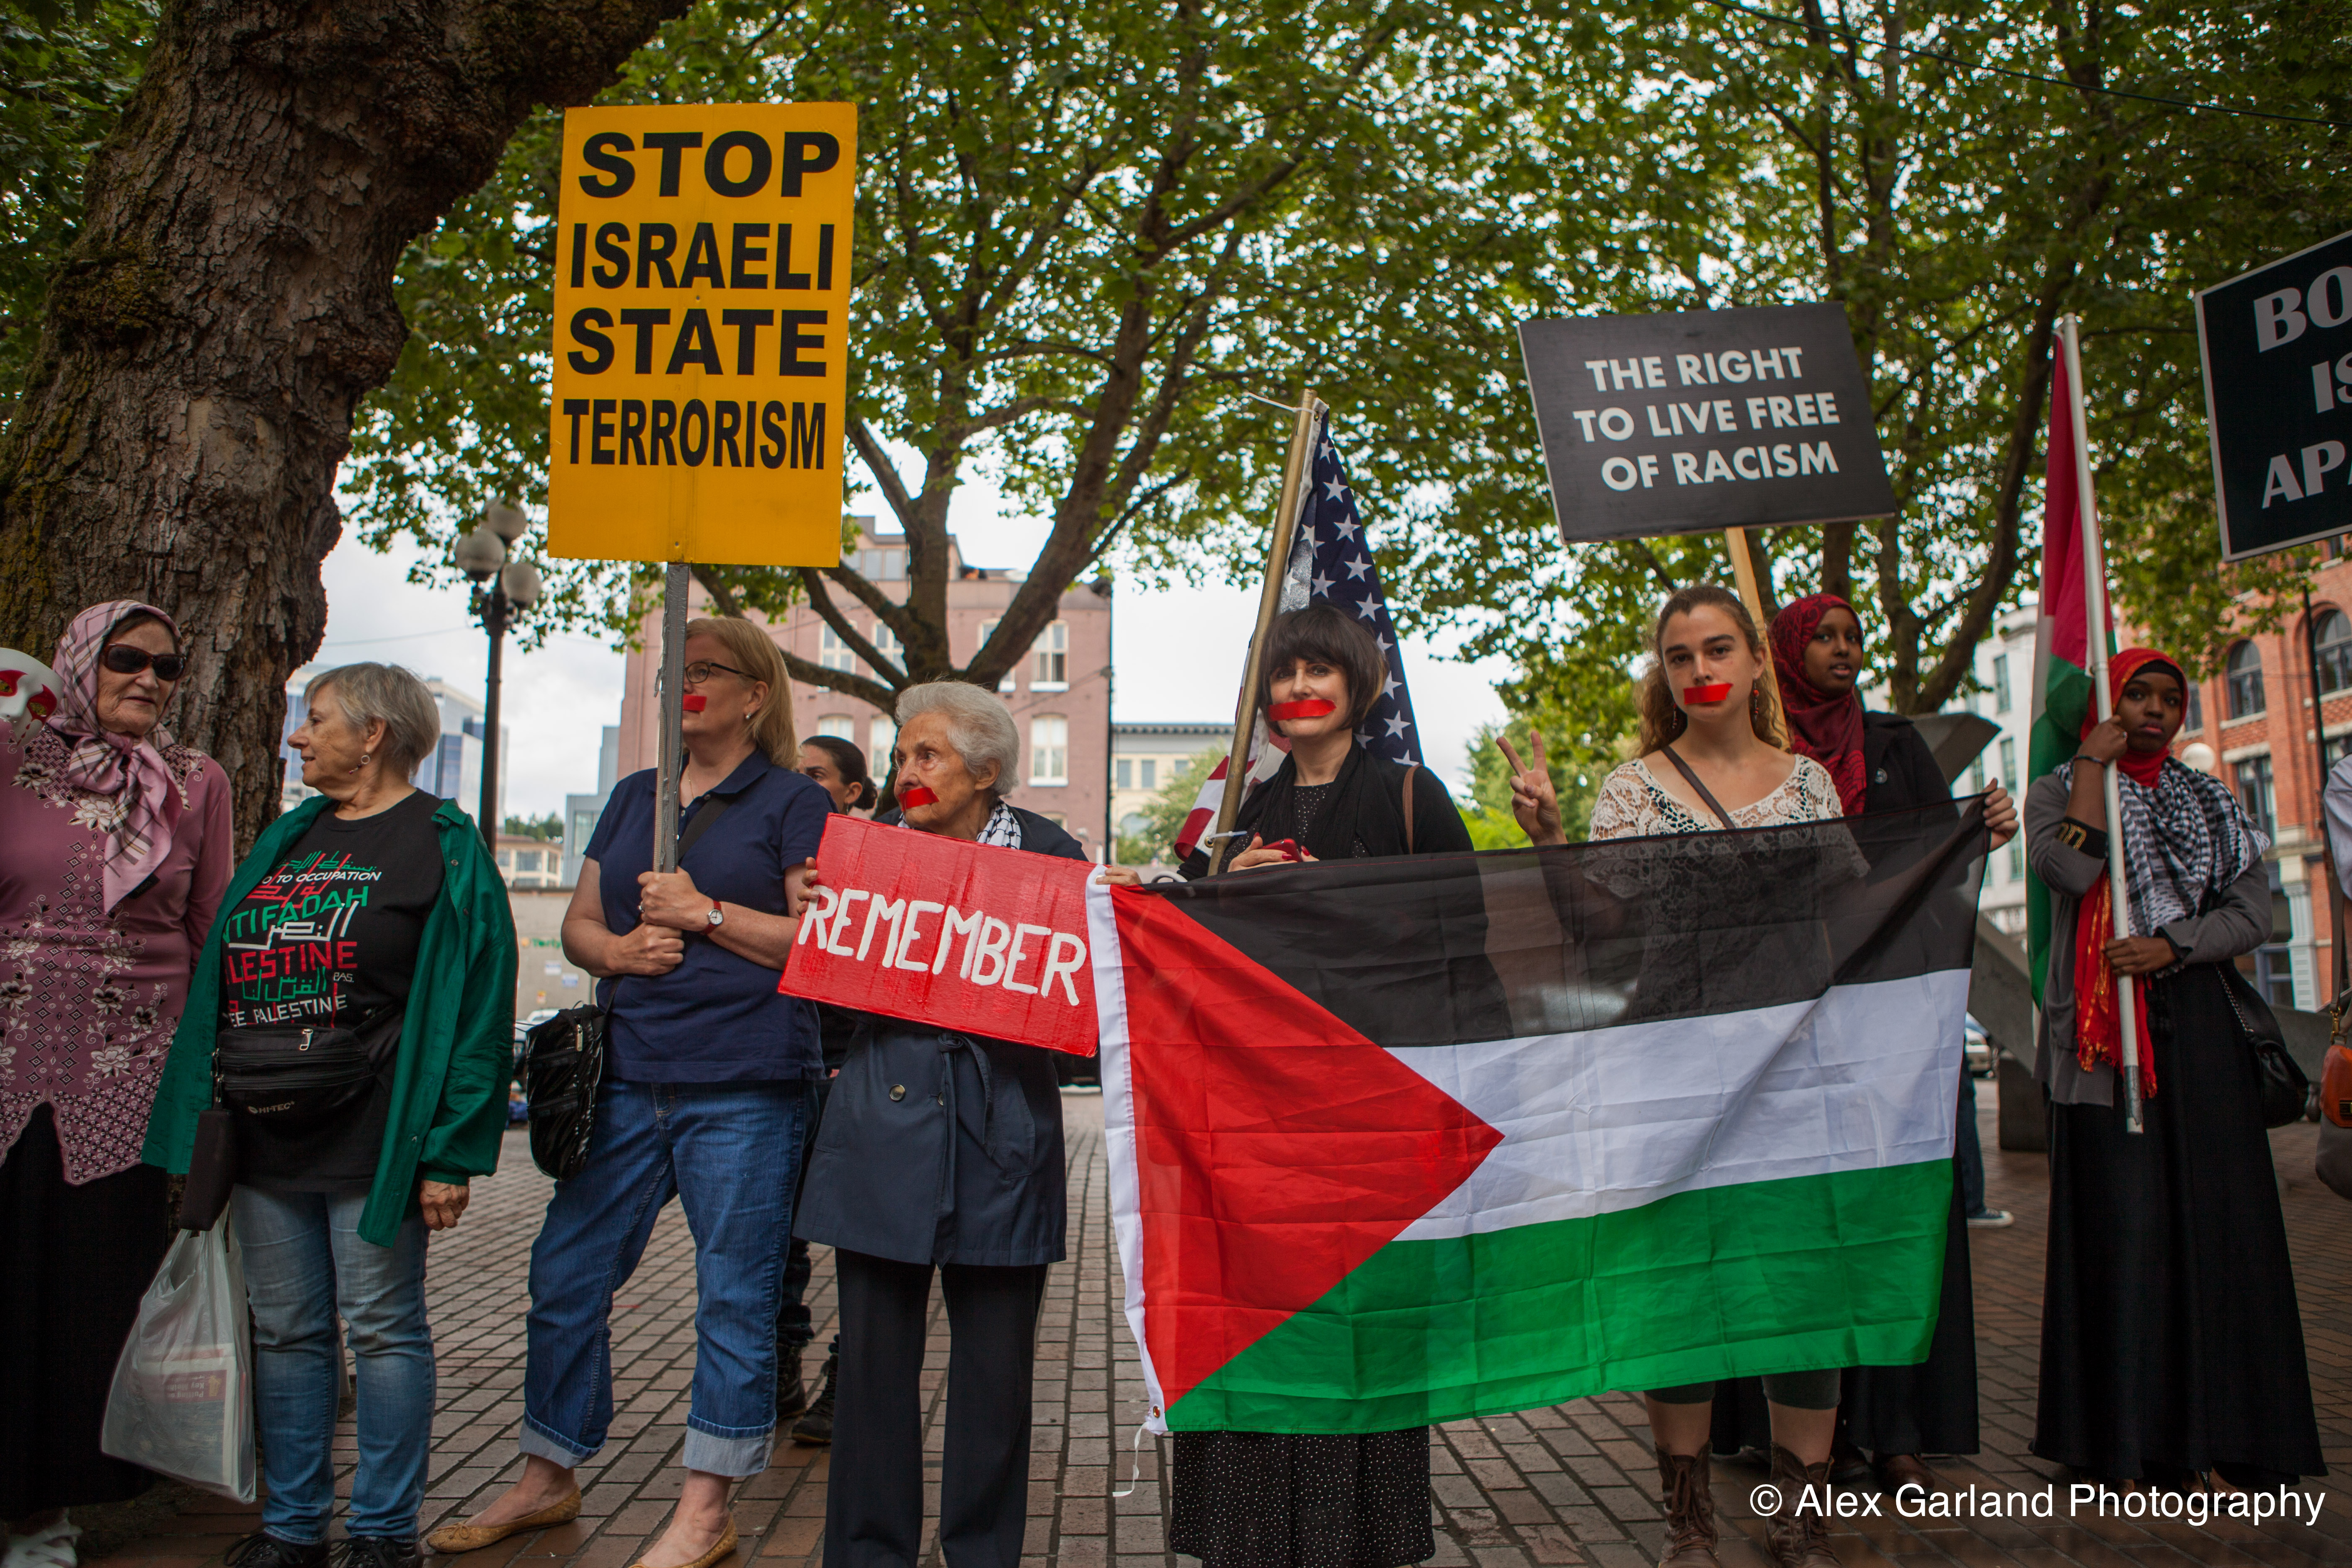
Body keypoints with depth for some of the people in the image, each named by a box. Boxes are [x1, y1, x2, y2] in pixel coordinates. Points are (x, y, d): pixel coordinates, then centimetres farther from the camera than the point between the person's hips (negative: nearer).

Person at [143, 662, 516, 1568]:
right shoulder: (286, 840, 16)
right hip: (265, 1141, 7)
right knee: (285, 1333, 13)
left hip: (370, 1143, -7)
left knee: (383, 1329, 3)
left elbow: (473, 1008, -12)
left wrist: (450, 1154, -16)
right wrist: (208, 1125, 12)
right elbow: (221, 982, 19)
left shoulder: (443, 847, -6)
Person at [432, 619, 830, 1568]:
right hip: (627, 1078, 6)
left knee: (734, 1295, 1)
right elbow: (576, 924, 18)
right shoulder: (634, 797, 18)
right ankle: (547, 1481, 30)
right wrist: (618, 949, -4)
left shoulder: (792, 802, 0)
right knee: (565, 1277, 11)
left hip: (743, 1088, -6)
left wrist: (705, 914, -13)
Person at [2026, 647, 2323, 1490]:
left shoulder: (2211, 803, 16)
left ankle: (2221, 1431, 6)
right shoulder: (2059, 790, 7)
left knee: (2215, 1216, 0)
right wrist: (2094, 765, -7)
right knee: (2119, 1220, -5)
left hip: (2199, 1027, 3)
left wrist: (2170, 946, -11)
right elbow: (2068, 870, -14)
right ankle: (2132, 1431, 1)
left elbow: (2254, 914, 6)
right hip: (2105, 1034, -3)